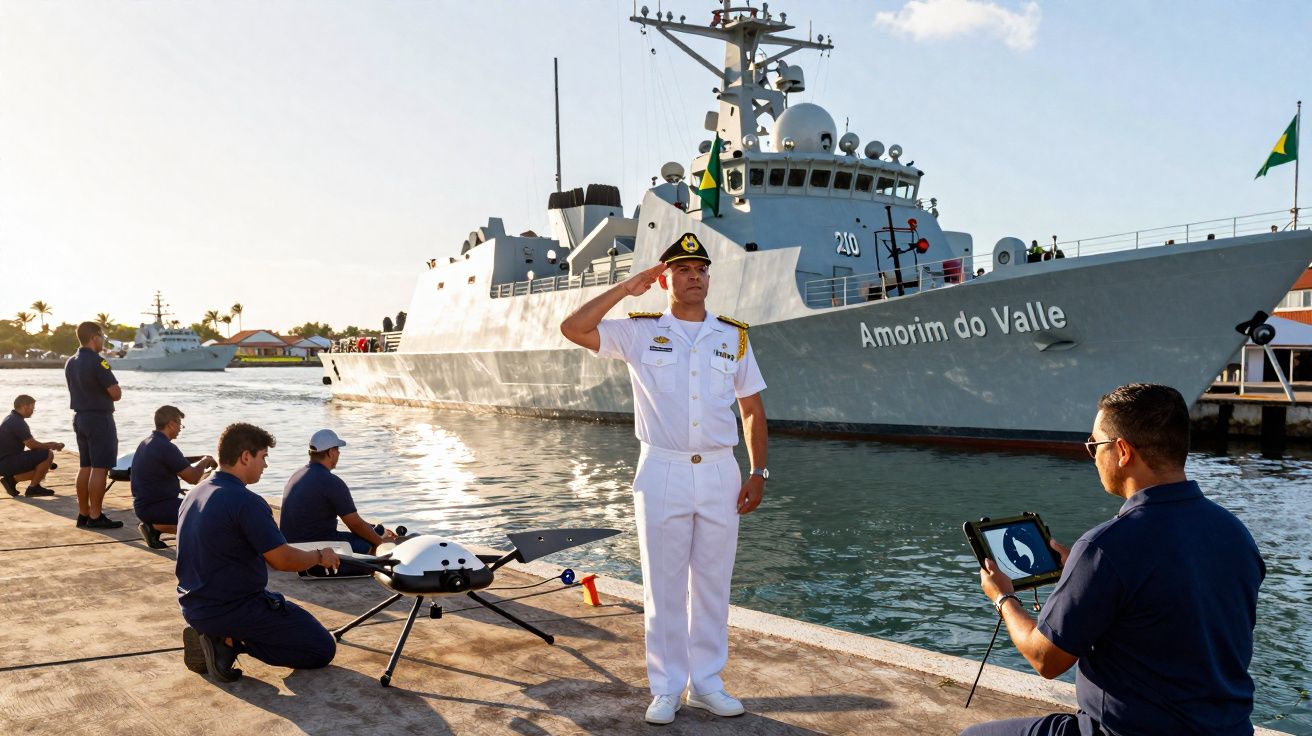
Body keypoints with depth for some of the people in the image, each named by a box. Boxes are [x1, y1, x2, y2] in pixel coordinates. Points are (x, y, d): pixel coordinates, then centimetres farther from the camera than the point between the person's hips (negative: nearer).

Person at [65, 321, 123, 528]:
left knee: (85, 467, 13)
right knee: (100, 468, -6)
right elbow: (116, 394, -17)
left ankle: (83, 513, 17)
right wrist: (109, 391, 3)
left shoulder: (71, 363, 11)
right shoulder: (97, 362, -17)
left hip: (80, 417, 9)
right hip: (99, 418, -9)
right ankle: (95, 517, -5)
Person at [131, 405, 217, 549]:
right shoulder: (166, 447, -20)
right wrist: (205, 461, 2)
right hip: (155, 508, -10)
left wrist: (202, 462, 17)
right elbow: (192, 478, -16)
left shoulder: (146, 443, 11)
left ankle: (153, 526, 7)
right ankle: (156, 527, -11)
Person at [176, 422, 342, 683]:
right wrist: (320, 556, -1)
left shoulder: (194, 494, 7)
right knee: (322, 649, -1)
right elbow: (284, 560, -20)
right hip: (234, 609, -9)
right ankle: (230, 641, -10)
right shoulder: (246, 502, -21)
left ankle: (218, 636, 8)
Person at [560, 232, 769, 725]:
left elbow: (752, 408, 11)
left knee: (713, 585, 9)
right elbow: (573, 328, -11)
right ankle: (665, 688, 16)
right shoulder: (639, 332, 1)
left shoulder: (734, 337, 8)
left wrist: (758, 472, 3)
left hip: (719, 473, 2)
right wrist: (626, 288, -6)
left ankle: (706, 683, 22)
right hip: (662, 472, -2)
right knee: (663, 588, 5)